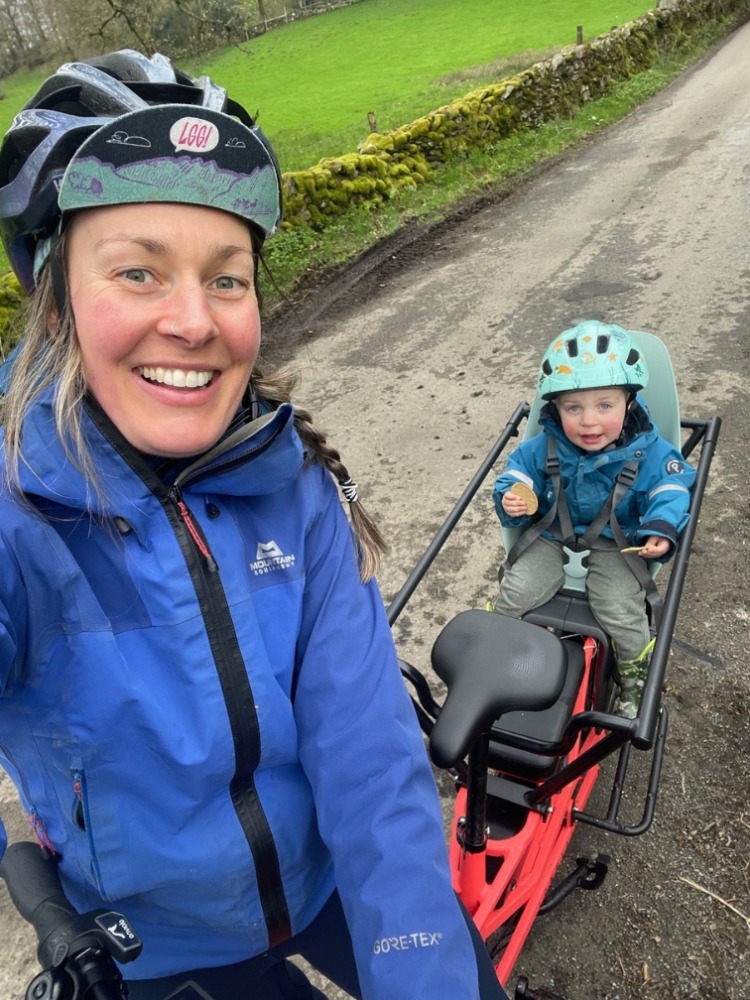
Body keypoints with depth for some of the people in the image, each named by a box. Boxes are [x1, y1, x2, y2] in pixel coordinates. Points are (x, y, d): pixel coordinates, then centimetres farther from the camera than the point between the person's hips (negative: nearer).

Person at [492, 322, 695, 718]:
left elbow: (671, 488, -6)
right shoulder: (544, 447, -14)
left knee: (620, 610, -17)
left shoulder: (647, 450, -17)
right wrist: (510, 499, -22)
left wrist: (661, 528, -24)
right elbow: (517, 472, 0)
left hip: (615, 540, -1)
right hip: (552, 532, 2)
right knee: (515, 593, -11)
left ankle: (635, 678, 14)